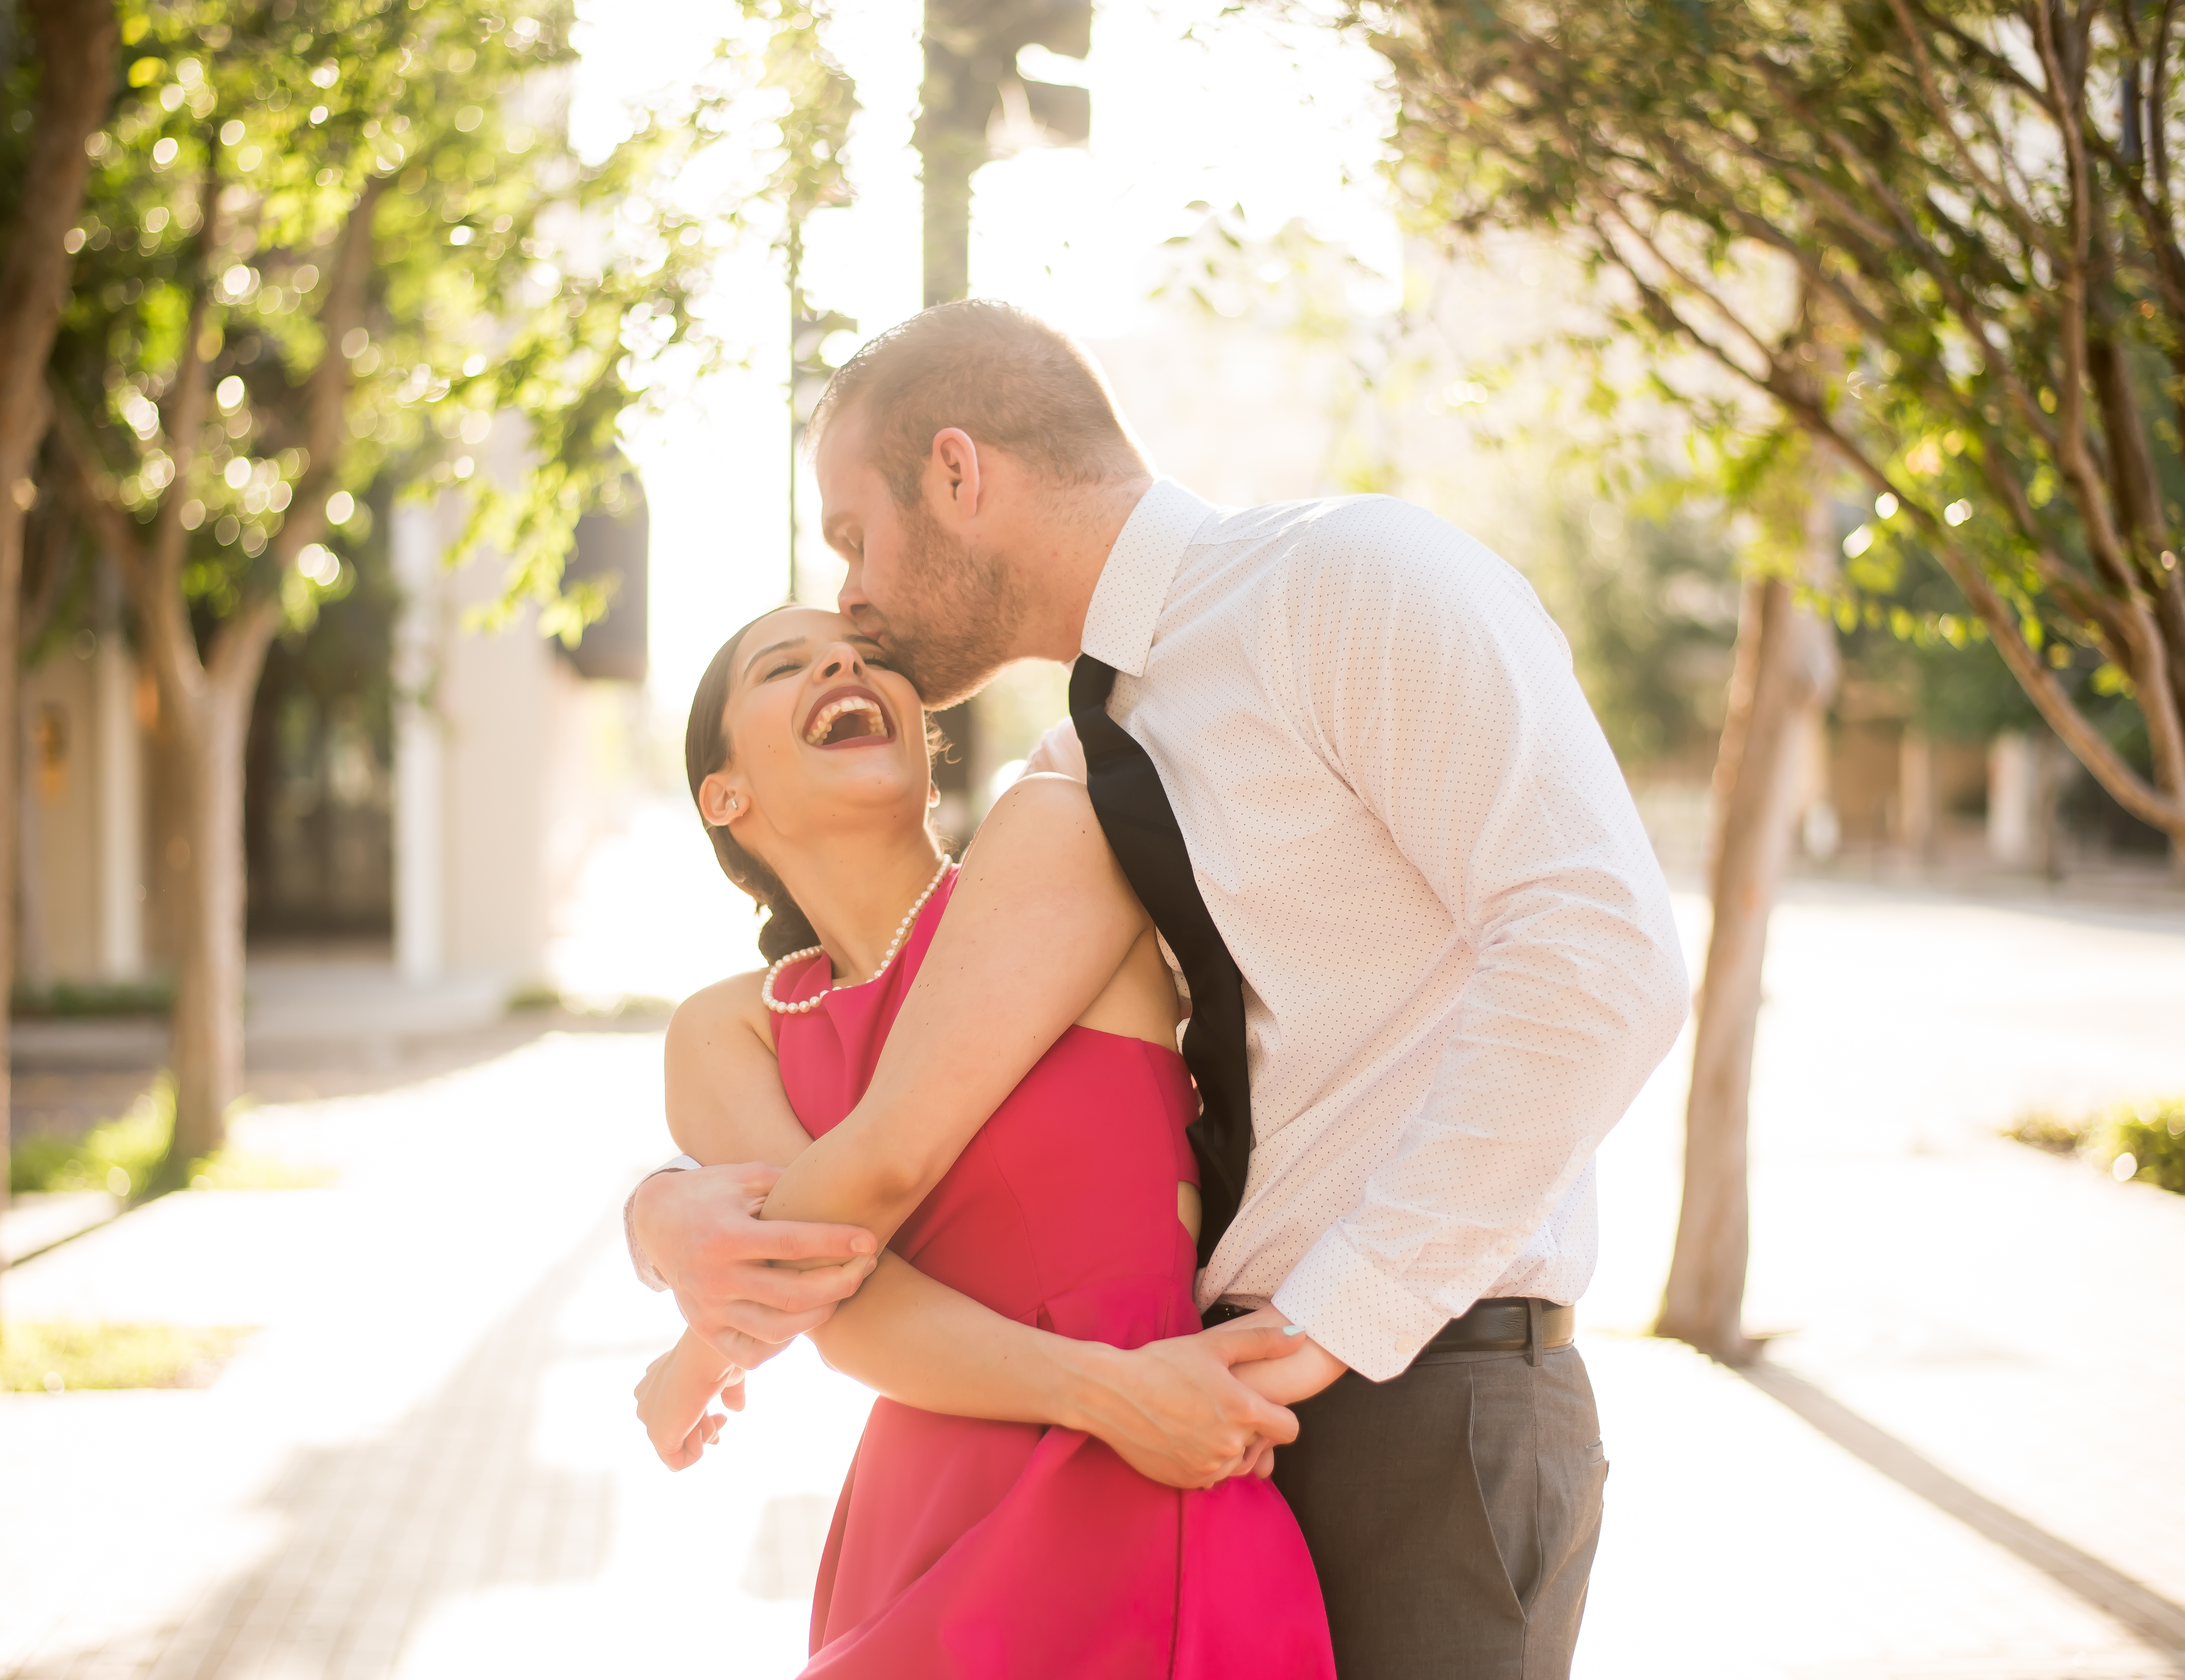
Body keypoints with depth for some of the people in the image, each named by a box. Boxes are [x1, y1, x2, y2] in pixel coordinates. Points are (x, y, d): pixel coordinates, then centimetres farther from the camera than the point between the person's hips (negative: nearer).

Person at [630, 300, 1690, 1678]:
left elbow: (1600, 961, -21)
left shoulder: (1357, 576, -9)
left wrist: (1316, 1338, -21)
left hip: (1413, 1406, -8)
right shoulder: (1085, 787, 15)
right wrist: (675, 1212, -8)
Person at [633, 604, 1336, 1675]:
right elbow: (846, 1308, -7)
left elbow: (871, 1176, -9)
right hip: (930, 1543, 5)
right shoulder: (722, 1038, 9)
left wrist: (700, 1367, 7)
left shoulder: (1053, 828, -5)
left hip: (1125, 1546, -5)